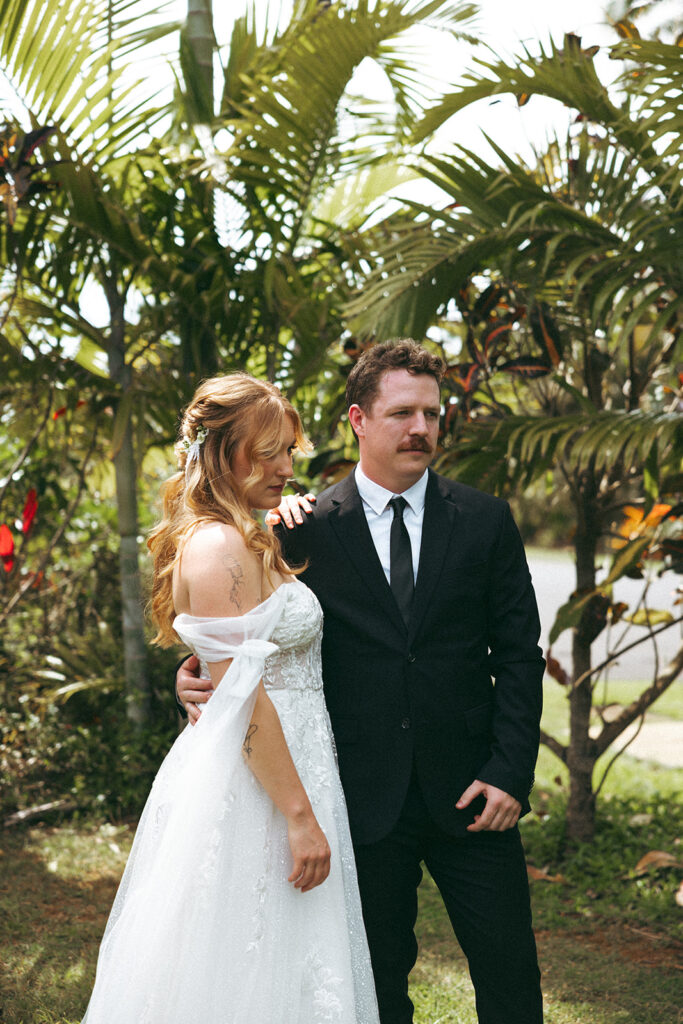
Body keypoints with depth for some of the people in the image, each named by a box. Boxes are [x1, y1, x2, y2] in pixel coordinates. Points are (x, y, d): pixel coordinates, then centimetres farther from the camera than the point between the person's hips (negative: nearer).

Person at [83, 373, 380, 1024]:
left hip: (276, 769, 10)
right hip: (252, 791, -10)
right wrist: (300, 816, -21)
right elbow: (240, 695, -22)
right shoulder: (217, 545, -17)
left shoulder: (244, 543, 14)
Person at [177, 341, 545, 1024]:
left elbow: (519, 653, 2)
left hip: (469, 793, 1)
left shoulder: (485, 521, 2)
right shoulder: (307, 530, -1)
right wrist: (201, 674, -14)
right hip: (365, 798, -1)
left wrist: (510, 772, -7)